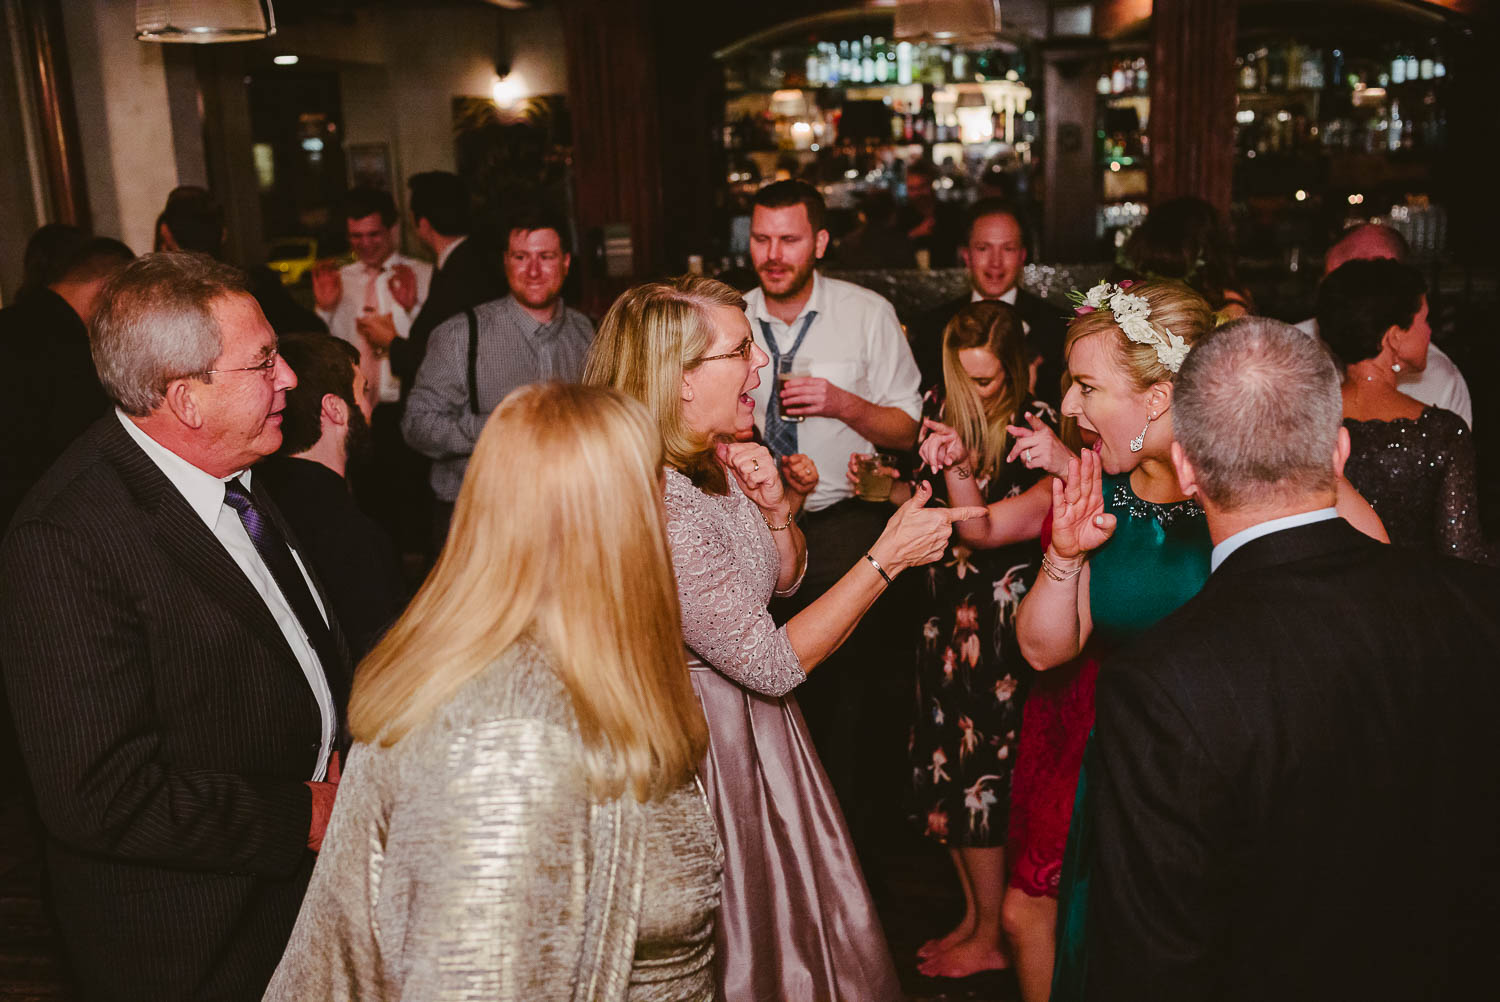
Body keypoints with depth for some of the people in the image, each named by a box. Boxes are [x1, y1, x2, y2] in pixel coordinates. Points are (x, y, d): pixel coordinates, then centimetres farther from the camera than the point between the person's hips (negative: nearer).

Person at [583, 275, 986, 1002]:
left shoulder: (712, 465, -1)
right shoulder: (658, 507, -30)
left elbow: (786, 577, 12)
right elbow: (775, 663, -25)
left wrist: (773, 505, -9)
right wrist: (887, 556, -22)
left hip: (755, 725, 9)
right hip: (712, 745, -9)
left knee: (802, 927, 23)